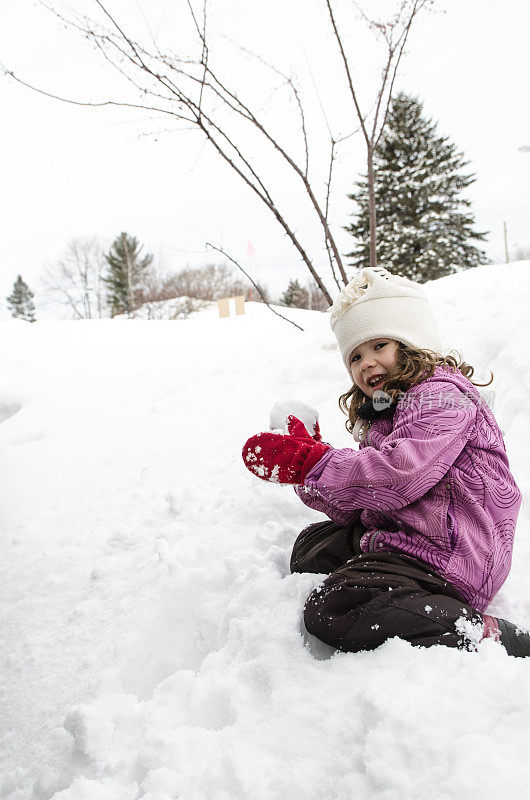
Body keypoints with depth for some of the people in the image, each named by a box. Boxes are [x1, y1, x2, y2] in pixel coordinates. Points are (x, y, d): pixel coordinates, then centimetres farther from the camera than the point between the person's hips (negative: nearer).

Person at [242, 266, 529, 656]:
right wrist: (305, 453, 0)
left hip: (447, 558, -11)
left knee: (329, 612, -21)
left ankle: (480, 633, -20)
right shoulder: (383, 413, 18)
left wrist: (309, 462, -23)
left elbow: (398, 475, -29)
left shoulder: (441, 397, -12)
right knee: (312, 545, 23)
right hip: (394, 536, 11)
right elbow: (359, 506, 12)